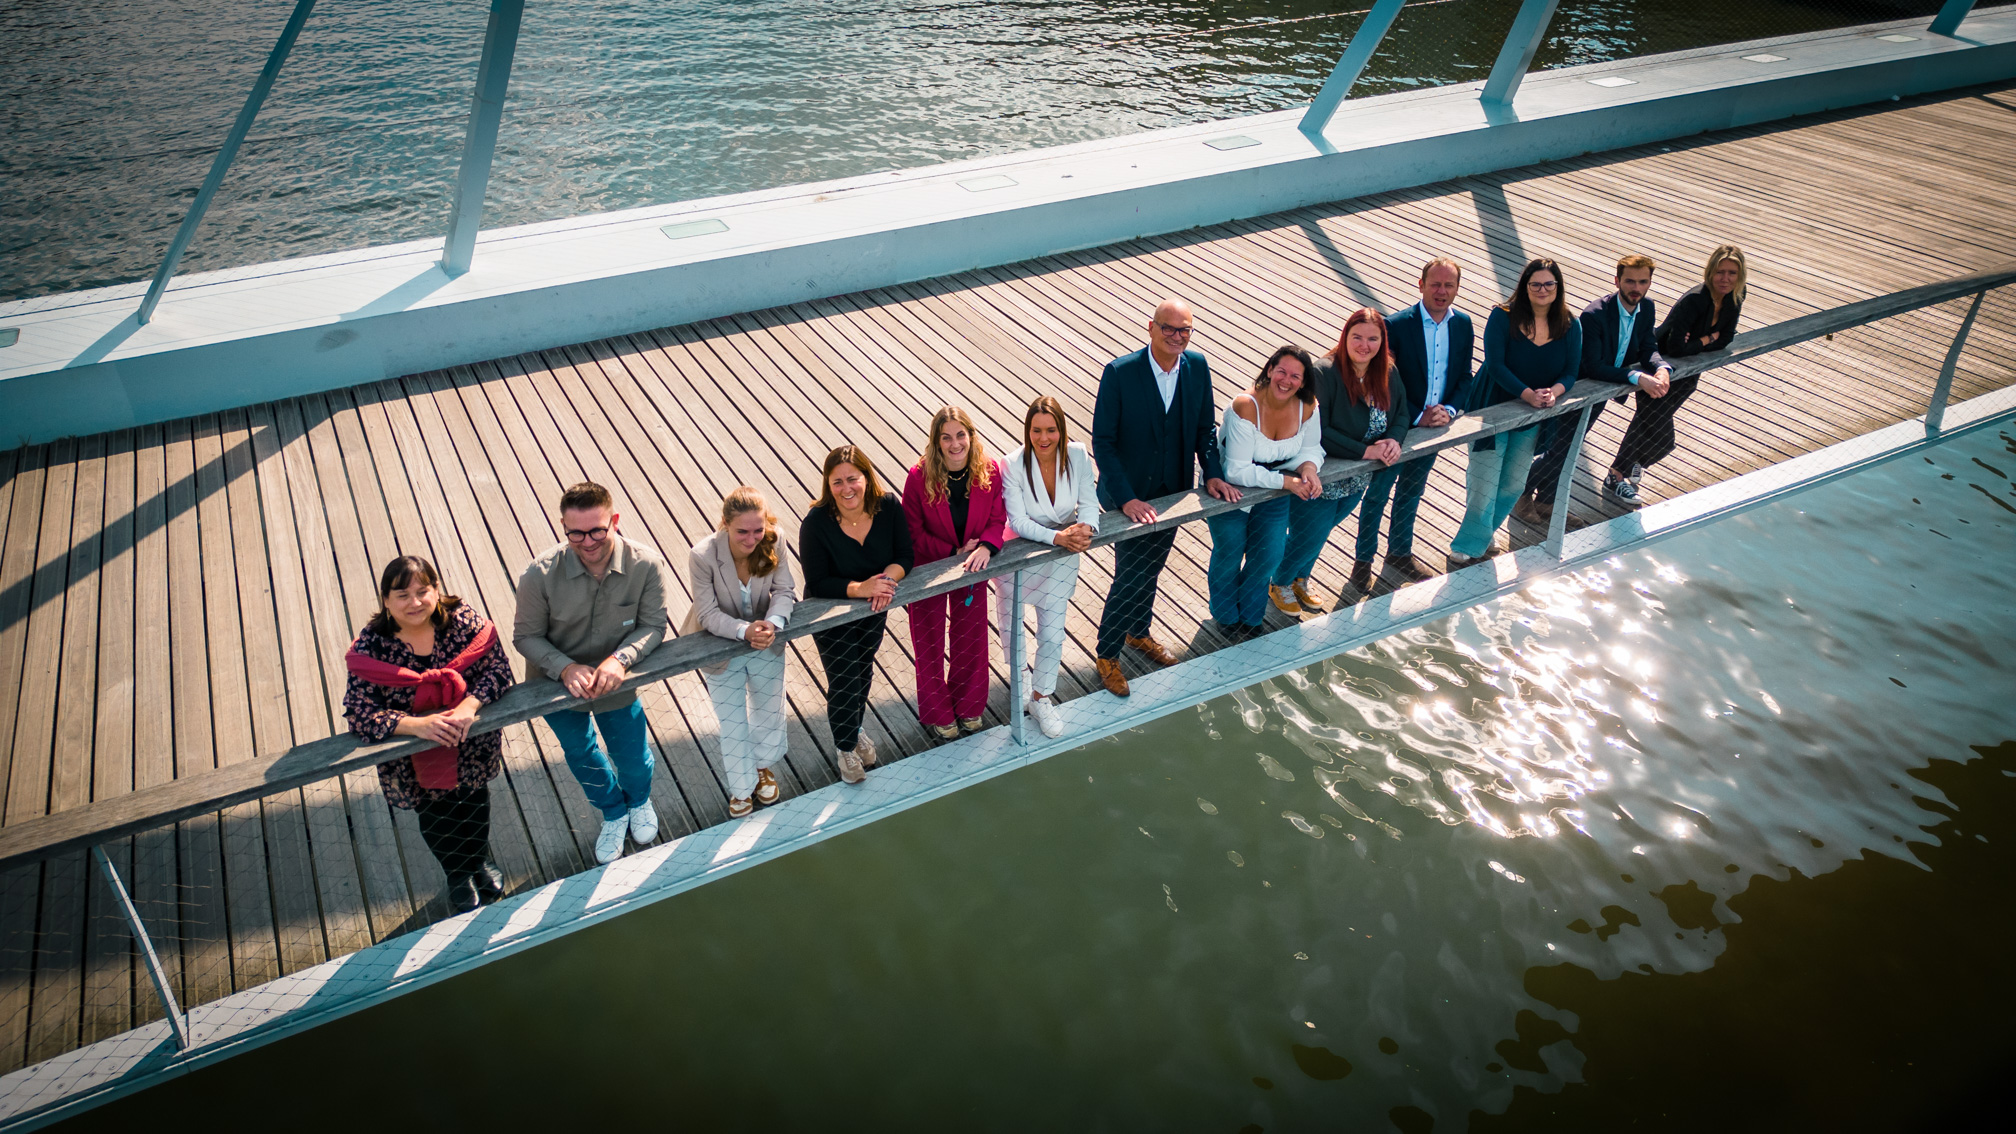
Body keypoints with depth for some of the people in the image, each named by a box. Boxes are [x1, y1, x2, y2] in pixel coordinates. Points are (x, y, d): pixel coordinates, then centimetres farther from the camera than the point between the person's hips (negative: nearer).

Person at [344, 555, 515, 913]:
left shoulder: (462, 619, -18)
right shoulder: (370, 646, -21)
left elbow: (498, 667, -20)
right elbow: (358, 713, -23)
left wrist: (469, 706, -36)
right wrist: (416, 725, -36)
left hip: (472, 746, 1)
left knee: (476, 807, 24)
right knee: (436, 818, 20)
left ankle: (481, 861, 57)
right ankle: (457, 876, 52)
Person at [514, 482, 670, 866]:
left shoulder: (647, 564, -29)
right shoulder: (540, 574, -30)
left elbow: (653, 625, -17)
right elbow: (526, 636, -17)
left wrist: (620, 659, -34)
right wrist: (565, 668, -32)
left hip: (615, 676, 0)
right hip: (558, 681, 0)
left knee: (631, 754, 20)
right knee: (580, 754, 24)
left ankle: (639, 801, 58)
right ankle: (613, 813, 56)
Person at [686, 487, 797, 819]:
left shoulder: (772, 543, -25)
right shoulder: (703, 556, -32)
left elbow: (785, 590, -16)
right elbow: (708, 614, -26)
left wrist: (772, 624, -35)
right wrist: (745, 631, -41)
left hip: (766, 640, 3)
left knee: (769, 710, 23)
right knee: (731, 722, 16)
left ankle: (763, 766, 55)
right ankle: (741, 787, 42)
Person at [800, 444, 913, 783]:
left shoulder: (889, 507, -19)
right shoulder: (815, 523, -28)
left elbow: (905, 556, -13)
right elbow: (817, 583, -25)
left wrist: (886, 579, -33)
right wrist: (860, 588, -38)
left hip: (874, 608, 4)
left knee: (863, 670, 22)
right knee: (845, 680, 0)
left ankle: (853, 727, 52)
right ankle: (845, 747, 29)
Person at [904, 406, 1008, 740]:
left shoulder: (989, 471, -17)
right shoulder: (919, 476, -24)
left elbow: (998, 520, -9)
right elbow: (913, 532, -16)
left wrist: (985, 547, -29)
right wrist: (952, 551, -22)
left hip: (972, 568, 3)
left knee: (970, 638, 21)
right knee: (930, 644, 14)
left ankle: (968, 705, 46)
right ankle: (938, 713, 38)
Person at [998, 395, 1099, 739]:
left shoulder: (1077, 456, -15)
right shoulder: (1012, 465, -23)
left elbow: (1089, 503, -10)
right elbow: (1018, 521, -24)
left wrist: (1084, 529, -31)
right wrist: (1058, 537, -35)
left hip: (1061, 558, 2)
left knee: (1053, 634, 6)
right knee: (1011, 626, 17)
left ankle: (1041, 697, 31)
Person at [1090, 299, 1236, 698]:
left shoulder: (1197, 367, -5)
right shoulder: (1119, 372, -20)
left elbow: (1204, 427, 7)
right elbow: (1102, 441, -18)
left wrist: (1213, 473, -7)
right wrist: (1126, 498, -24)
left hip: (1173, 492, 5)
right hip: (1129, 495, -5)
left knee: (1150, 570, 23)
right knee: (1130, 578, 1)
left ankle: (1139, 633, 48)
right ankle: (1106, 656, 22)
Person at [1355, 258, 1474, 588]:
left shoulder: (1463, 325, -3)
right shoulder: (1397, 325, -19)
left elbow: (1464, 378, 4)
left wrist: (1449, 410, -13)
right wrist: (1417, 417, -21)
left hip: (1435, 426, 5)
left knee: (1411, 492, 23)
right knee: (1378, 494, 9)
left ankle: (1400, 552, 42)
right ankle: (1363, 560, 26)